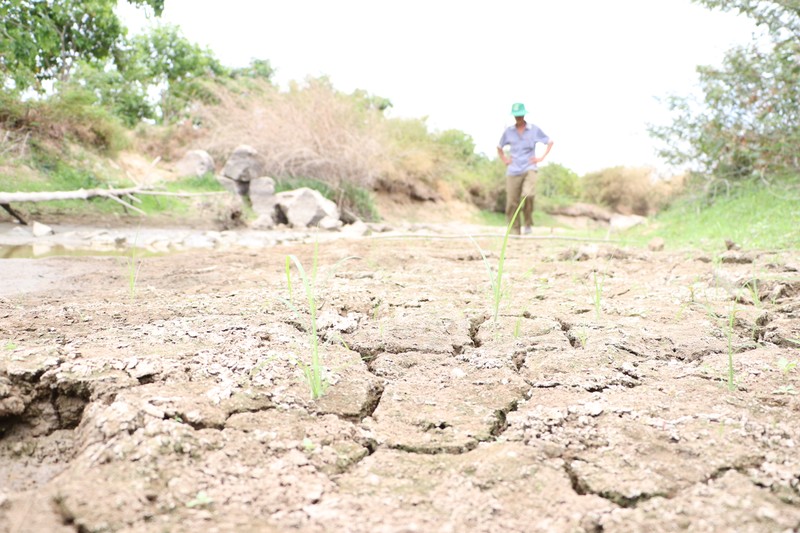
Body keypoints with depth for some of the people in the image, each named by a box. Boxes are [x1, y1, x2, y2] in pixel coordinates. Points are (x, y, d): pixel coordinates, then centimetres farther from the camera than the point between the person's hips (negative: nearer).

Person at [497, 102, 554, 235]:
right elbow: (499, 147, 24)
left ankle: (528, 223, -6)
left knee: (527, 195, -27)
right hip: (513, 171, 2)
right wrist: (504, 160, 9)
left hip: (529, 169, -2)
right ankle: (514, 232, 7)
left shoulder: (534, 130, 3)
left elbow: (550, 142, 12)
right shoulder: (508, 131, 9)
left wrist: (542, 158, 2)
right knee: (512, 203, -3)